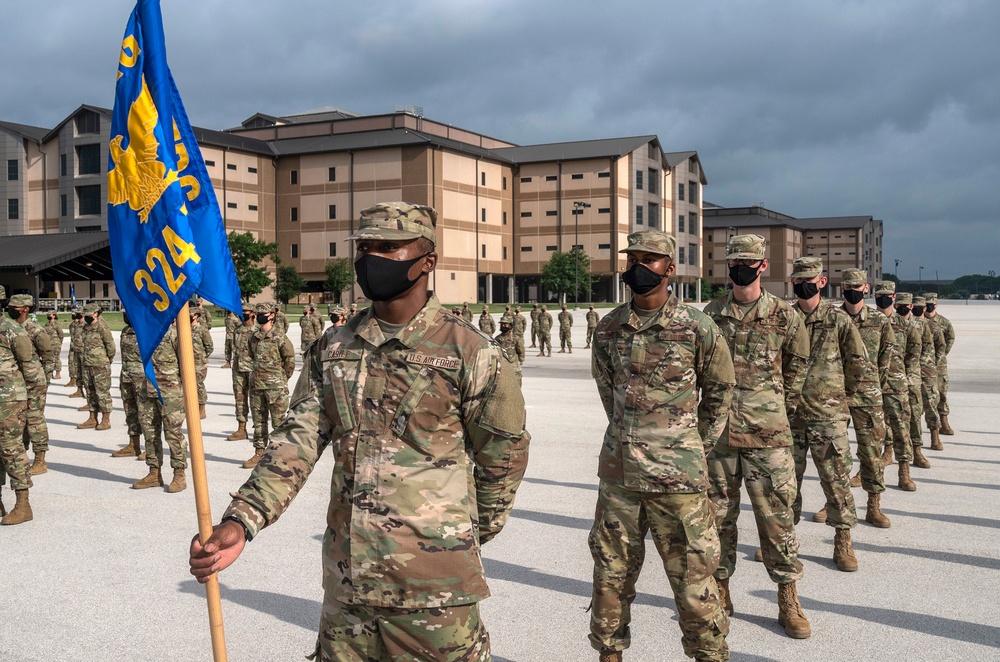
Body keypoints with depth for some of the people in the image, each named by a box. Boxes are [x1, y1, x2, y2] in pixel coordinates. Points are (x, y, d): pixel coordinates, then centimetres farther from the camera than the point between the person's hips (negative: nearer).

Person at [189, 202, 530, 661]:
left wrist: (476, 530, 13)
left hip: (432, 586, -4)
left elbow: (504, 452, 0)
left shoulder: (470, 354, -10)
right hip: (346, 577, 5)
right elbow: (297, 441, -2)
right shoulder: (332, 350, 5)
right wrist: (241, 521, -16)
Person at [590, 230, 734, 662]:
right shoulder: (608, 330, 4)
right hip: (618, 470, 4)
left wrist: (695, 448, 10)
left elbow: (718, 392, 6)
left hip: (677, 477, -4)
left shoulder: (697, 329, -7)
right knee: (611, 572, 14)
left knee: (692, 576, 2)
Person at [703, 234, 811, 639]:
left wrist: (783, 409, 11)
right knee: (718, 515, 10)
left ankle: (788, 601, 13)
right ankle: (721, 591, 24)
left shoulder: (784, 317, 1)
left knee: (776, 515, 1)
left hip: (767, 435, -2)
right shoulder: (711, 315, 6)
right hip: (717, 432, 2)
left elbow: (796, 368, 11)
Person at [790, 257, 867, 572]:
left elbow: (858, 362, 4)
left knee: (836, 477, 2)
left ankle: (843, 541, 12)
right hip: (788, 412, 2)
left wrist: (841, 393, 8)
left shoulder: (838, 320, -2)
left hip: (828, 414, -2)